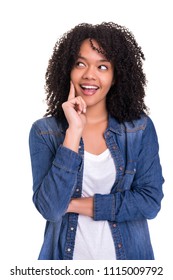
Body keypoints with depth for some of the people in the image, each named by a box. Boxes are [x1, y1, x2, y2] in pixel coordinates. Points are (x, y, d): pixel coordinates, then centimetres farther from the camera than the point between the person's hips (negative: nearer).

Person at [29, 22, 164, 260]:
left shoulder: (141, 128, -8)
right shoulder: (44, 131, -10)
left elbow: (151, 202, -12)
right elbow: (50, 208, -19)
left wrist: (75, 204, -16)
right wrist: (74, 132, -24)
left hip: (128, 252, 1)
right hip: (67, 254, -1)